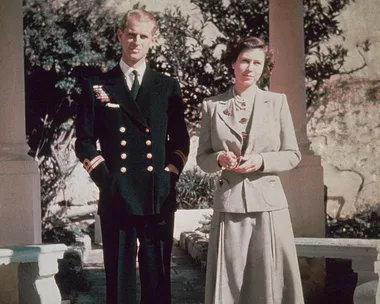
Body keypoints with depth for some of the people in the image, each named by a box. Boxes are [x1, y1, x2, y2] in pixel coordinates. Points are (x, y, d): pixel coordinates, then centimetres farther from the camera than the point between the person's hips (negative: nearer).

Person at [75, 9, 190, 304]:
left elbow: (180, 140, 13)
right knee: (119, 279, 3)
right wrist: (104, 177, -5)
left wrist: (171, 173, -1)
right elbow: (84, 142, 6)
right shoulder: (97, 86, 7)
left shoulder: (168, 87, 11)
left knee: (158, 278, 4)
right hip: (116, 196, -1)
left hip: (158, 197, 1)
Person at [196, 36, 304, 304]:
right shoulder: (212, 106, 6)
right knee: (229, 280, 1)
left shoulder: (277, 102, 5)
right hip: (229, 204, 0)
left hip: (268, 203, 0)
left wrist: (261, 161, -11)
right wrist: (219, 159, -11)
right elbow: (202, 158, 10)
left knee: (270, 280, 0)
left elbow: (293, 155, 6)